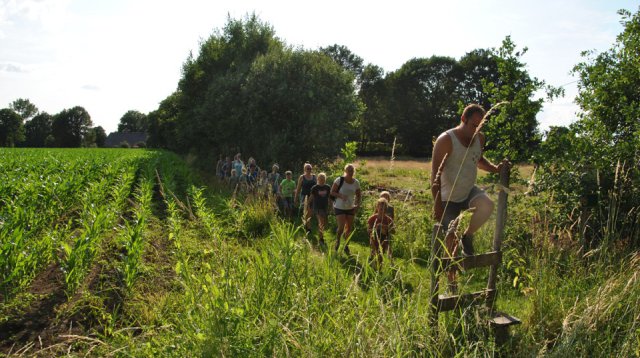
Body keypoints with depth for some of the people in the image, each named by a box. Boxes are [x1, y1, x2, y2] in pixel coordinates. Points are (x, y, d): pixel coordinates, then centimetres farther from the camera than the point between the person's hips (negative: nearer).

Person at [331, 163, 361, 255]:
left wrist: (357, 205, -3)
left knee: (349, 228, 7)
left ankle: (346, 246, 25)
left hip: (350, 208, 4)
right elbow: (332, 192, -8)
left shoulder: (356, 182, 0)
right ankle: (337, 241, 19)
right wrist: (341, 196, -24)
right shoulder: (339, 180, -12)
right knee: (341, 227, -12)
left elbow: (359, 195, 11)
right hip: (339, 207, -4)